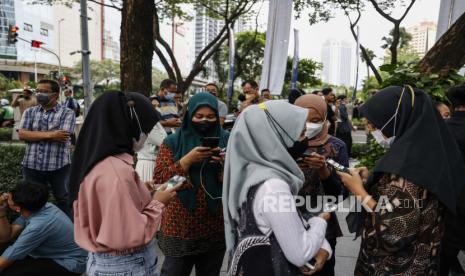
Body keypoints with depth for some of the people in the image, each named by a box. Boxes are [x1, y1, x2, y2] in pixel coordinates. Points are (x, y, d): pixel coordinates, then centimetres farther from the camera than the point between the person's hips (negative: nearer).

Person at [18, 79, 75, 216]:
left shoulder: (67, 113, -3)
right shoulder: (30, 112, 10)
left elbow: (62, 136, -16)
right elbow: (22, 134, -4)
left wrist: (34, 134, -8)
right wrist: (50, 135, -16)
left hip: (58, 166, -4)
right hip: (31, 166, 4)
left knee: (63, 200, 9)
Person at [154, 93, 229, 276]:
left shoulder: (226, 140, 2)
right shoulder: (173, 142, -2)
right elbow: (159, 179, -10)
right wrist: (187, 160, -22)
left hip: (216, 225, 2)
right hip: (180, 225, -2)